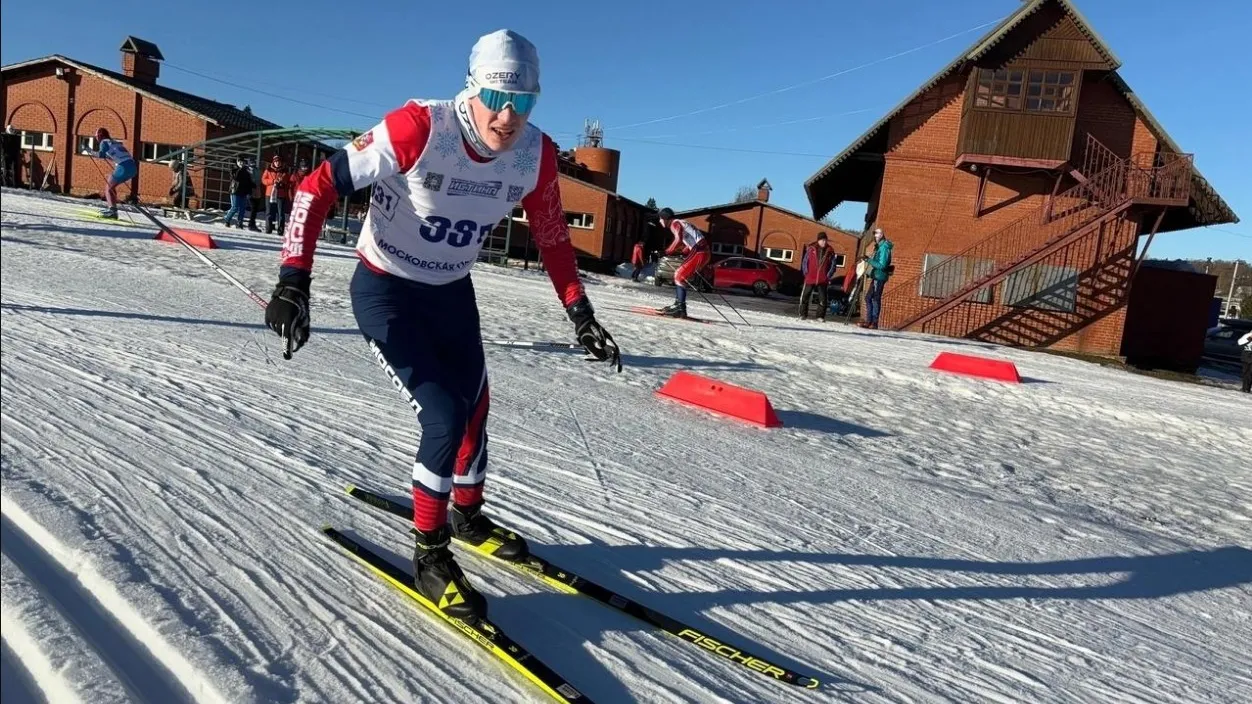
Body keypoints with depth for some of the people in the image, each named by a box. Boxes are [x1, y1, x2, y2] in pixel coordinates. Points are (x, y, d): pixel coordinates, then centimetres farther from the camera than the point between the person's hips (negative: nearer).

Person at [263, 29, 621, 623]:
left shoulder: (535, 155, -14)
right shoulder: (418, 129, -28)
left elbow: (552, 238, 2)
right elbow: (318, 186, -23)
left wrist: (580, 314, 1)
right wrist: (293, 280, -29)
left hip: (452, 293, 6)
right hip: (384, 291, -6)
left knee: (474, 407, 17)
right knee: (445, 418, -15)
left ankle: (467, 513, 45)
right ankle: (428, 553, 9)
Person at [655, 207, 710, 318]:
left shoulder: (675, 224, -5)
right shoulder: (680, 223, 25)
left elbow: (678, 241, -22)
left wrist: (666, 252, -15)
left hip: (699, 252, -9)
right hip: (702, 252, 9)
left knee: (680, 276, -9)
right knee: (679, 275, 14)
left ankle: (680, 307, -16)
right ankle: (678, 303, 14)